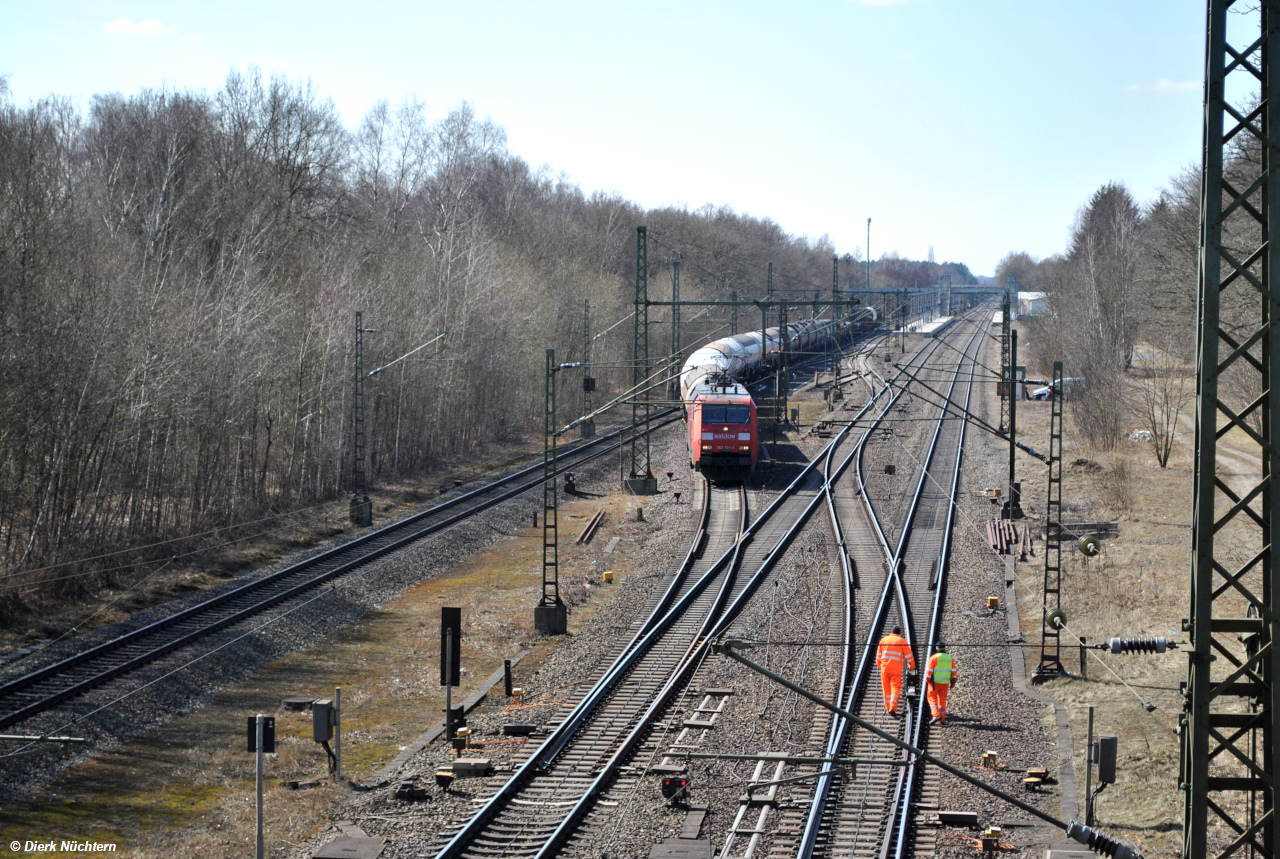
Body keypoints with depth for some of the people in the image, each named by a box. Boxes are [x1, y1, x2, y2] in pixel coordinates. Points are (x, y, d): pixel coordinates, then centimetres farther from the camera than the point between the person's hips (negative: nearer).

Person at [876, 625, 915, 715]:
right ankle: (892, 708, -18)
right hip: (896, 669, -3)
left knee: (886, 689, 10)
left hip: (884, 668, 3)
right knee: (895, 688, -3)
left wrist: (879, 666, 28)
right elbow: (909, 655, 2)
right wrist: (912, 666, 15)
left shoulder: (883, 640, 12)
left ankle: (888, 709, 12)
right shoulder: (902, 641, 1)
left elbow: (878, 655, 16)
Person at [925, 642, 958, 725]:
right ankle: (943, 719, 11)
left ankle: (936, 715, -14)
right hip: (945, 683, 4)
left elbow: (929, 671, -10)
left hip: (934, 682, -4)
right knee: (942, 700, 12)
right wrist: (952, 683, 16)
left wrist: (927, 681, 3)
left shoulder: (934, 657, -8)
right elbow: (954, 672, 6)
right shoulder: (950, 658, 5)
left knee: (932, 698, 4)